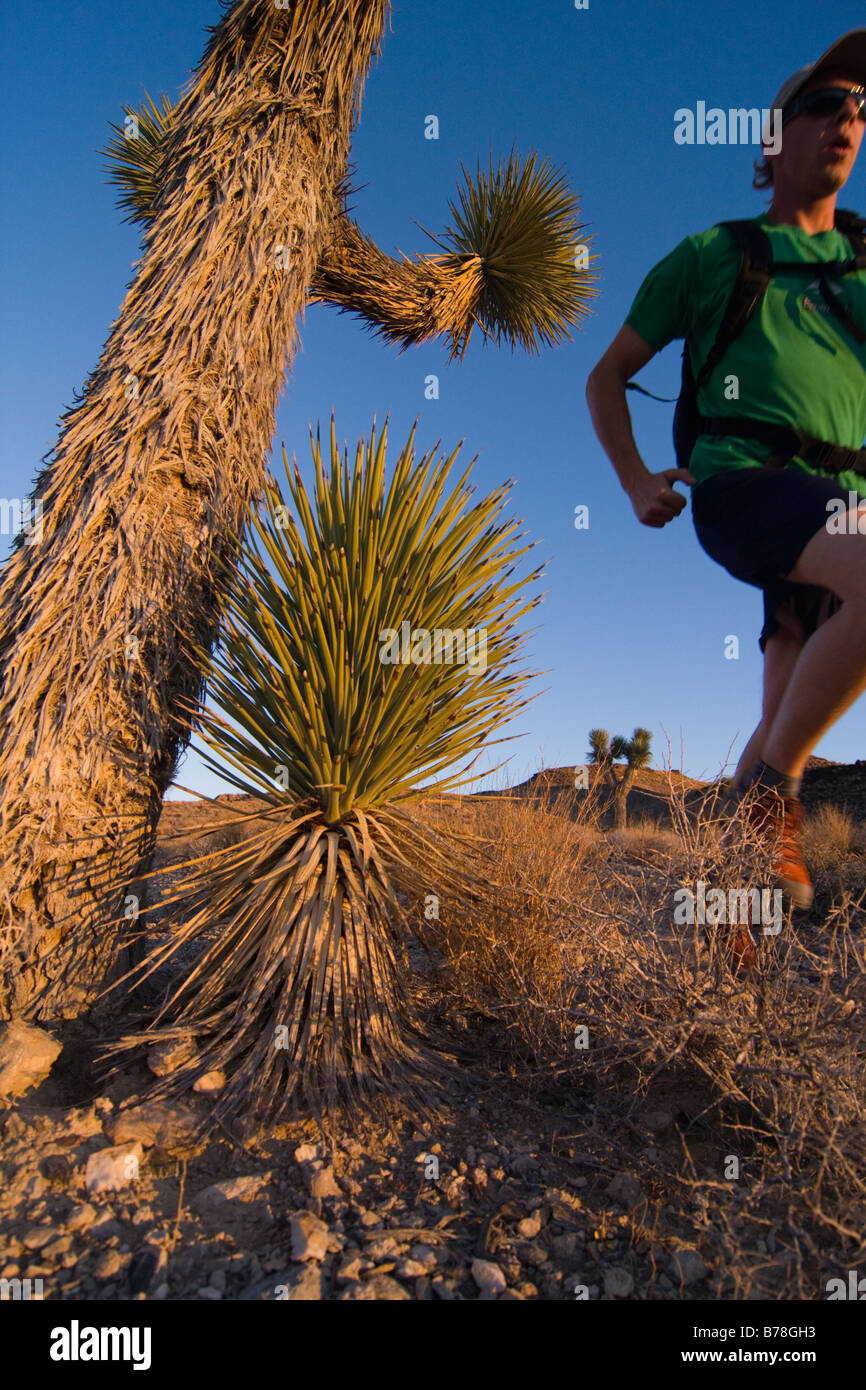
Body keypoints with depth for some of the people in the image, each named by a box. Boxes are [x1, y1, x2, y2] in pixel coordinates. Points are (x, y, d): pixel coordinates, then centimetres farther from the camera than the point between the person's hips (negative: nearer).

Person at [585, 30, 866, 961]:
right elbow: (608, 375, 16)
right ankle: (770, 790, -16)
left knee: (782, 734, -1)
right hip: (742, 482, -4)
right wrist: (634, 482, 2)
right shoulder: (711, 253, 17)